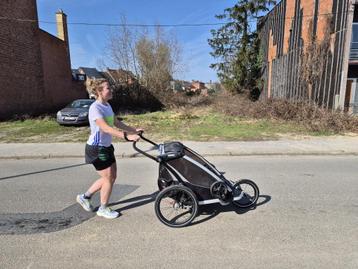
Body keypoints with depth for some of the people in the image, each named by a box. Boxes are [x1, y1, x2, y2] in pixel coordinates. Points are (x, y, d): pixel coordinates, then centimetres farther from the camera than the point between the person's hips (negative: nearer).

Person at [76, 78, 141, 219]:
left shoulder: (108, 106, 7)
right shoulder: (95, 108, -21)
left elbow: (117, 123, 13)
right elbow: (106, 128, -34)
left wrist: (134, 130, 6)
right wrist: (127, 136, -42)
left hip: (106, 146, 9)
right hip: (96, 148, -9)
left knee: (111, 177, 15)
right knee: (109, 178, 1)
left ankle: (85, 197, 33)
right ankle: (103, 208, 24)